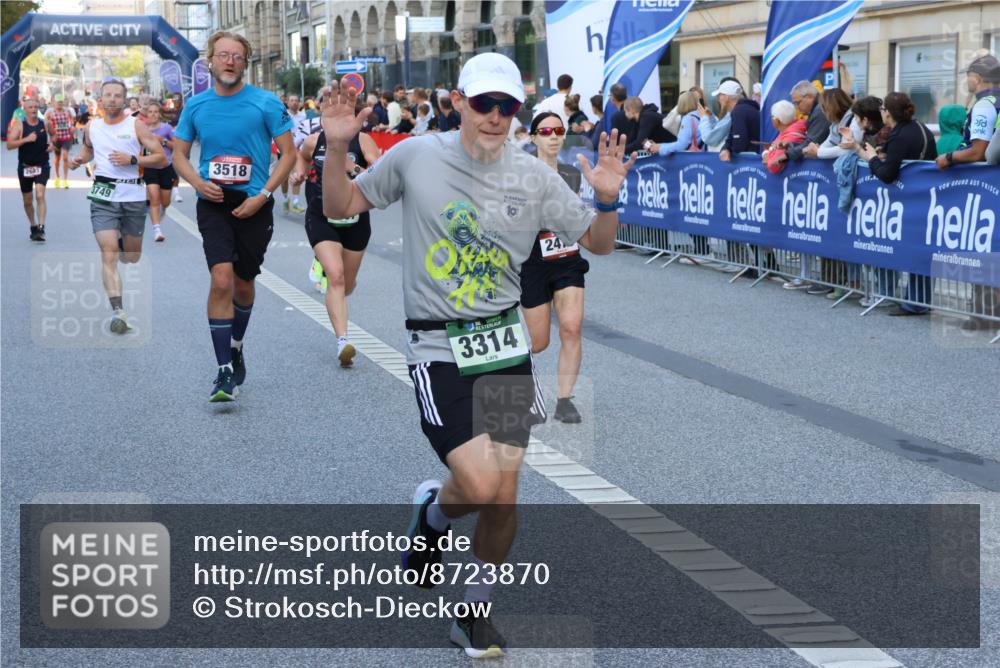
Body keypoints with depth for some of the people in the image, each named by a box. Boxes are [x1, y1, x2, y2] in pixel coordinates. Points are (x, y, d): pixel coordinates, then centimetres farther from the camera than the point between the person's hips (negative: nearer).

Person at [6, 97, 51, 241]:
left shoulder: (44, 124, 1)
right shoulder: (19, 124, -6)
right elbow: (9, 145, -14)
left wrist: (52, 144, 1)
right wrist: (26, 139, -26)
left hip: (42, 166, -1)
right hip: (25, 167, 1)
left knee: (40, 195, -19)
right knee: (27, 201, 12)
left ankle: (41, 228, -22)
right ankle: (33, 227, 31)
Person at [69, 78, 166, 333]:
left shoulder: (136, 126, -3)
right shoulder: (92, 127, 7)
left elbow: (161, 158, -6)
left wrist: (132, 160, -19)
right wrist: (80, 159, 8)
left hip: (133, 197, 0)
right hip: (103, 197, 1)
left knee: (132, 257, 14)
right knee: (108, 253, -14)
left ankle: (121, 241, 52)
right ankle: (118, 311, -19)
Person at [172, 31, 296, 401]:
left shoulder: (266, 103, -5)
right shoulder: (196, 106, 3)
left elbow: (289, 154, -2)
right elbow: (179, 153, 12)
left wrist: (263, 195, -12)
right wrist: (198, 182, -9)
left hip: (253, 204, 0)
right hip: (214, 204, 0)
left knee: (243, 284, 13)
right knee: (222, 280, -16)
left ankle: (236, 347, 40)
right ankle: (226, 371, -13)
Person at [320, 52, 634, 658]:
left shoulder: (534, 176, 0)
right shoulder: (415, 155, -5)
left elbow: (598, 243, 6)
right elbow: (341, 208, 5)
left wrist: (607, 199, -15)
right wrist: (337, 151, -13)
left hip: (505, 344, 3)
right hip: (437, 348, -3)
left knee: (504, 497, 2)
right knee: (480, 488, -15)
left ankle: (475, 614, 26)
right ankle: (431, 513, 23)